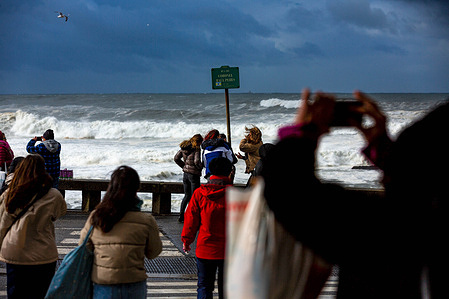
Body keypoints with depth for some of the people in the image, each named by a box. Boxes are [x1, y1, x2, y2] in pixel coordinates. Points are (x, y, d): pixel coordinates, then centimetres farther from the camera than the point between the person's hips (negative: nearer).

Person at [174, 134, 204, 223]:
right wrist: (201, 167, -3)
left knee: (187, 196, 17)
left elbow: (176, 158, 9)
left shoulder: (184, 147, 7)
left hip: (185, 174, 6)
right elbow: (197, 161, -22)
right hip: (194, 174, -6)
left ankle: (181, 215, 14)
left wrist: (184, 166, 12)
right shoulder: (196, 149, -13)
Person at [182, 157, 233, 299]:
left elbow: (191, 218, 1)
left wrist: (186, 240, 13)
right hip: (229, 250, 0)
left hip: (205, 249, 0)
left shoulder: (199, 194, -5)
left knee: (204, 286, 9)